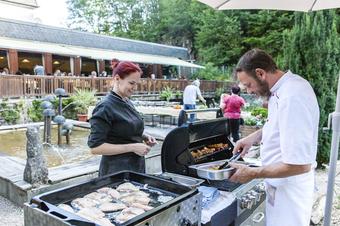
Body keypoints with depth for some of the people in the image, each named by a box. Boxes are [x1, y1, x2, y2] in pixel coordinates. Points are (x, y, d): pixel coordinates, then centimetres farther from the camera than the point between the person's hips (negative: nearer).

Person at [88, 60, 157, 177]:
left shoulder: (127, 102, 6)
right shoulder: (105, 107, -19)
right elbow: (95, 147, -21)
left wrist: (143, 136, -1)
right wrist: (132, 147, -23)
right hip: (117, 171, -8)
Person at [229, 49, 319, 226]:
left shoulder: (292, 98, -30)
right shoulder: (284, 87, 2)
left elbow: (300, 164, -30)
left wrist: (253, 173, -21)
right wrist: (253, 137, 6)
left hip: (289, 188, -9)